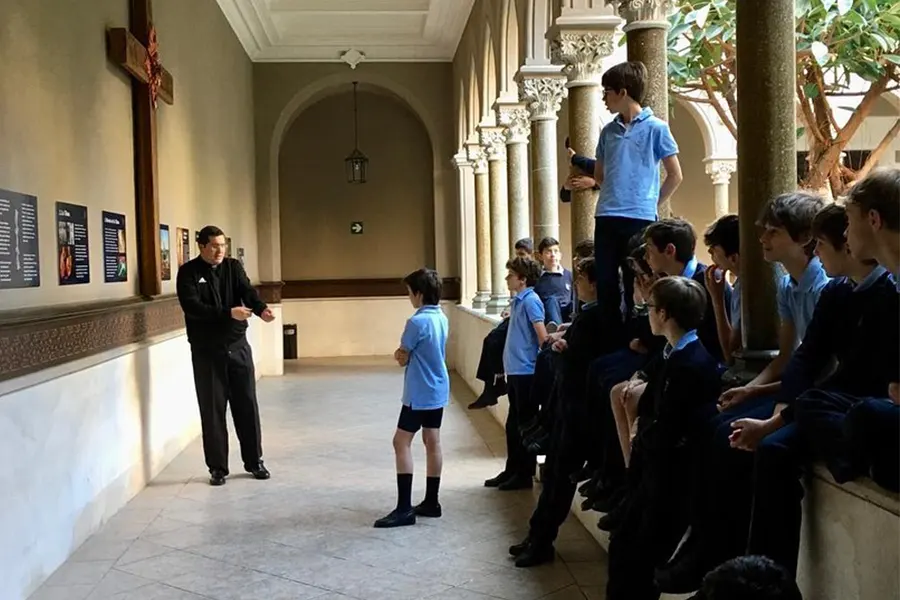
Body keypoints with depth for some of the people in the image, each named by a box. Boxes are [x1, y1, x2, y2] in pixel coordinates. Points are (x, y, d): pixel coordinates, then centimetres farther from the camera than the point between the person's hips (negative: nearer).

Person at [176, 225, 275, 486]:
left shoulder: (234, 267, 6)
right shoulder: (188, 273, -5)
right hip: (206, 351, -3)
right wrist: (228, 313, -29)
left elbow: (247, 291, -9)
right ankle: (217, 467, 13)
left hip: (238, 346, 3)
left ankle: (254, 461, 19)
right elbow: (192, 306, -18)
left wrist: (261, 309, -31)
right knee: (212, 409, 3)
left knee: (247, 405, 7)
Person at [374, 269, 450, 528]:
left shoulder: (417, 322, -20)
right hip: (438, 391, 9)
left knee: (401, 443, -5)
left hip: (419, 394, -9)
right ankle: (431, 502, 18)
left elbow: (402, 359, -12)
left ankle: (404, 509, -6)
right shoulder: (442, 318, 7)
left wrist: (400, 353, 7)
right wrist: (404, 354, 1)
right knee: (432, 443, 12)